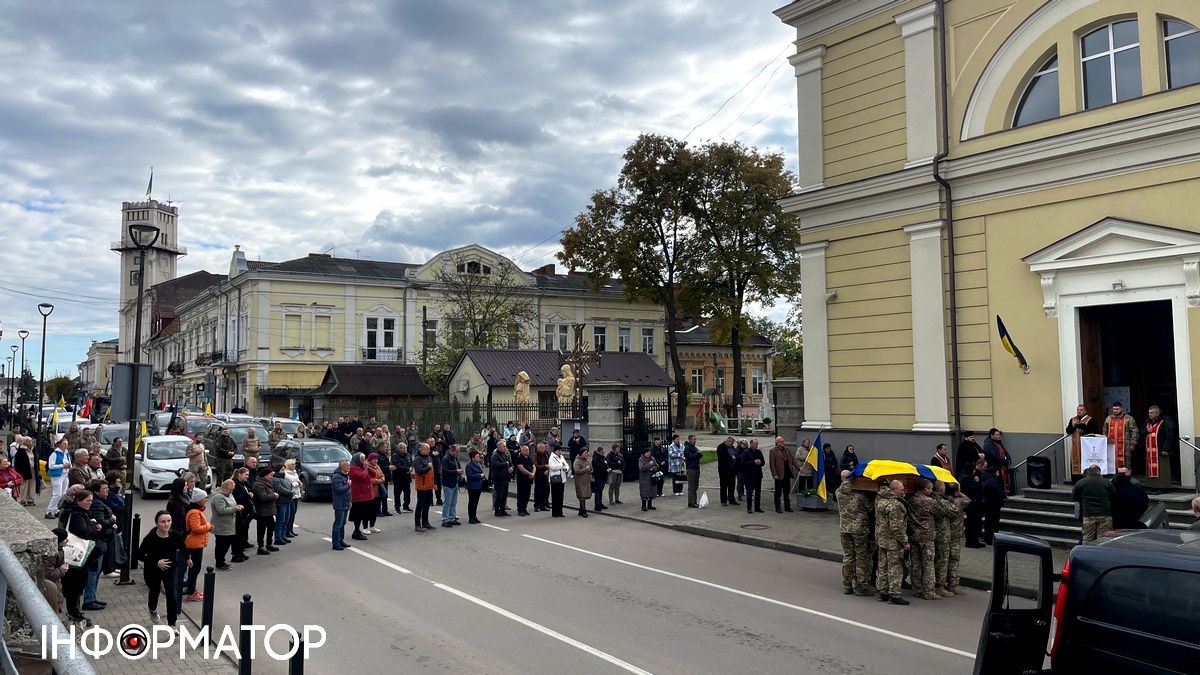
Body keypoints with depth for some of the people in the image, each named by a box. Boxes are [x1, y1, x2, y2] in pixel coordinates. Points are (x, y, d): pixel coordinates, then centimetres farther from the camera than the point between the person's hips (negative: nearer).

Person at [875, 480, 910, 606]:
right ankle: (894, 595, 2)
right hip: (893, 541, -9)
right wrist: (905, 542, -13)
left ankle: (883, 592, 22)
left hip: (881, 538, 9)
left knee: (883, 567, 15)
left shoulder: (879, 499, 5)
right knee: (895, 568, -1)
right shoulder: (895, 505, -22)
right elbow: (896, 527, -22)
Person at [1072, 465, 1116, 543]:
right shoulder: (1107, 482, 4)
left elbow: (1073, 496, 12)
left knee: (1088, 542, 5)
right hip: (1105, 516, 0)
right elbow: (1114, 497, 6)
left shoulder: (1081, 483, 4)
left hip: (1088, 516, 0)